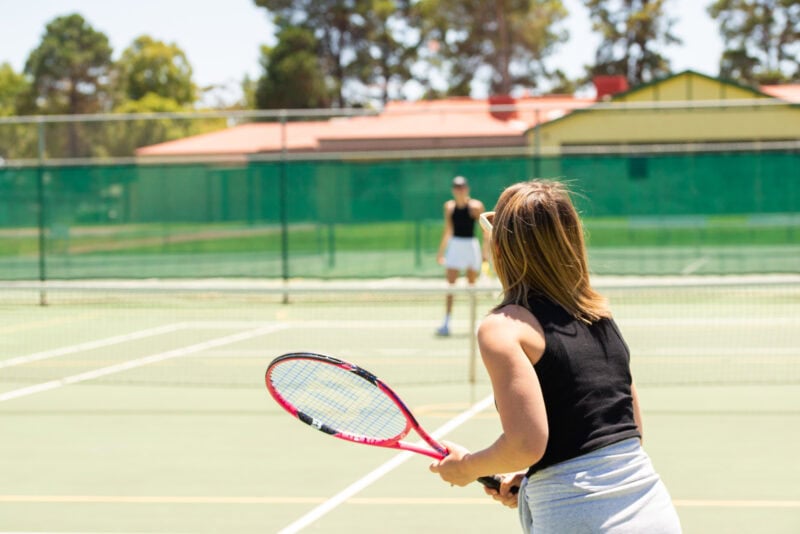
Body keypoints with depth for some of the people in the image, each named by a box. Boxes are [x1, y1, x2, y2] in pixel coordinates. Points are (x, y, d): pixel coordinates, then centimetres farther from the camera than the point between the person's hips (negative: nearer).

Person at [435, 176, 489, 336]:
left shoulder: (476, 206, -5)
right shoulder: (449, 206, 7)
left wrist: (485, 250, -9)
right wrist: (441, 251, 18)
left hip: (471, 246, -2)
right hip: (454, 245, 2)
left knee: (472, 285, 6)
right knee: (450, 284, -8)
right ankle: (446, 324, -11)